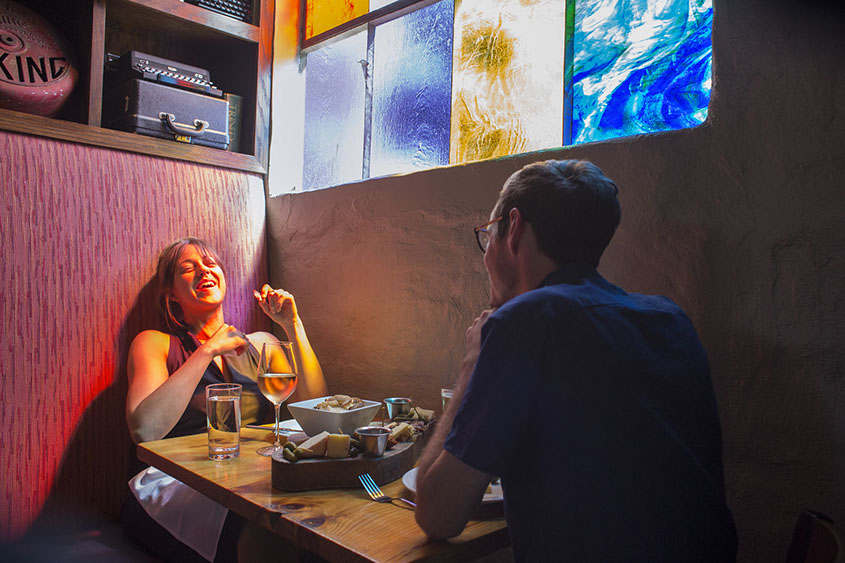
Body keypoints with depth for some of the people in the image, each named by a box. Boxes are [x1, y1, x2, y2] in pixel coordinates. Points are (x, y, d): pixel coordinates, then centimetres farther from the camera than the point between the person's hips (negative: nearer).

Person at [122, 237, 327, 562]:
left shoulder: (260, 344, 18)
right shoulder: (155, 343, 7)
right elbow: (145, 431, -13)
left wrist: (293, 326, 0)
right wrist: (208, 351, -10)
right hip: (177, 484, -3)